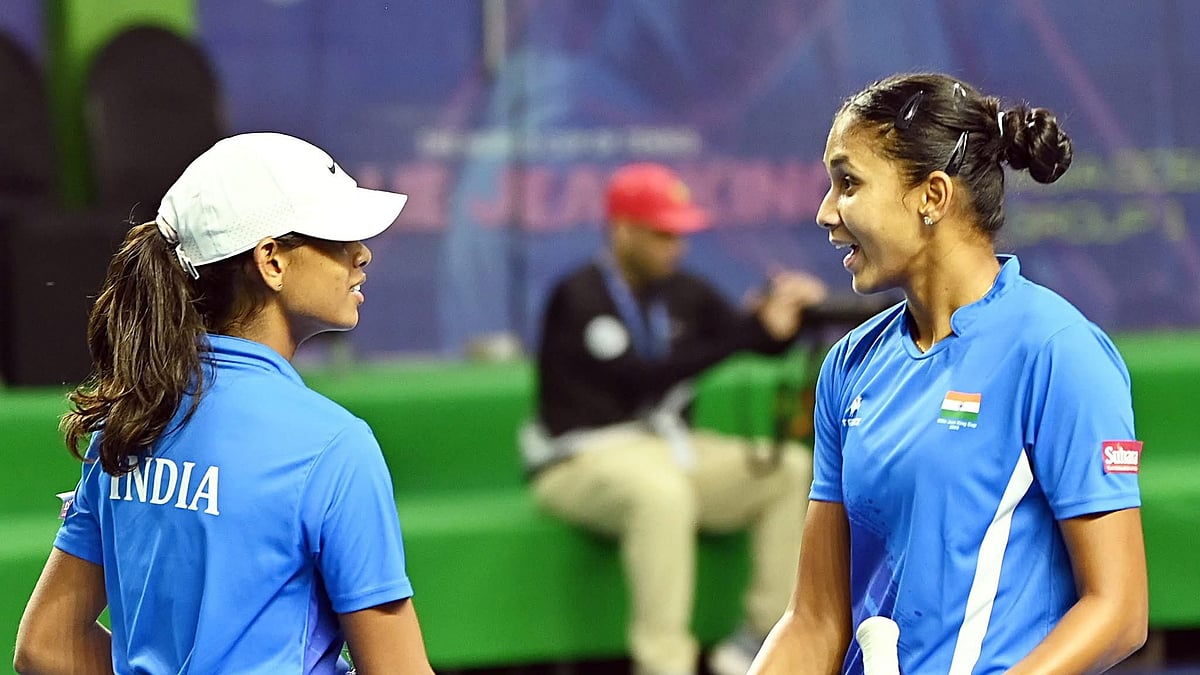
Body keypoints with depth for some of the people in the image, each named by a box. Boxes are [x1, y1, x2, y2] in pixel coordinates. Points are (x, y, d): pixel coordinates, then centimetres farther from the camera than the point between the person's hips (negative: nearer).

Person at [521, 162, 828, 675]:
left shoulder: (684, 294, 9)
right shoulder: (578, 299, -12)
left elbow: (765, 343, 4)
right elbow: (642, 378, -25)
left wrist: (784, 318, -20)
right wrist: (744, 332, -28)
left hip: (667, 446, 8)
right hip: (581, 460, -8)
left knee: (793, 470, -7)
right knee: (662, 491, -39)